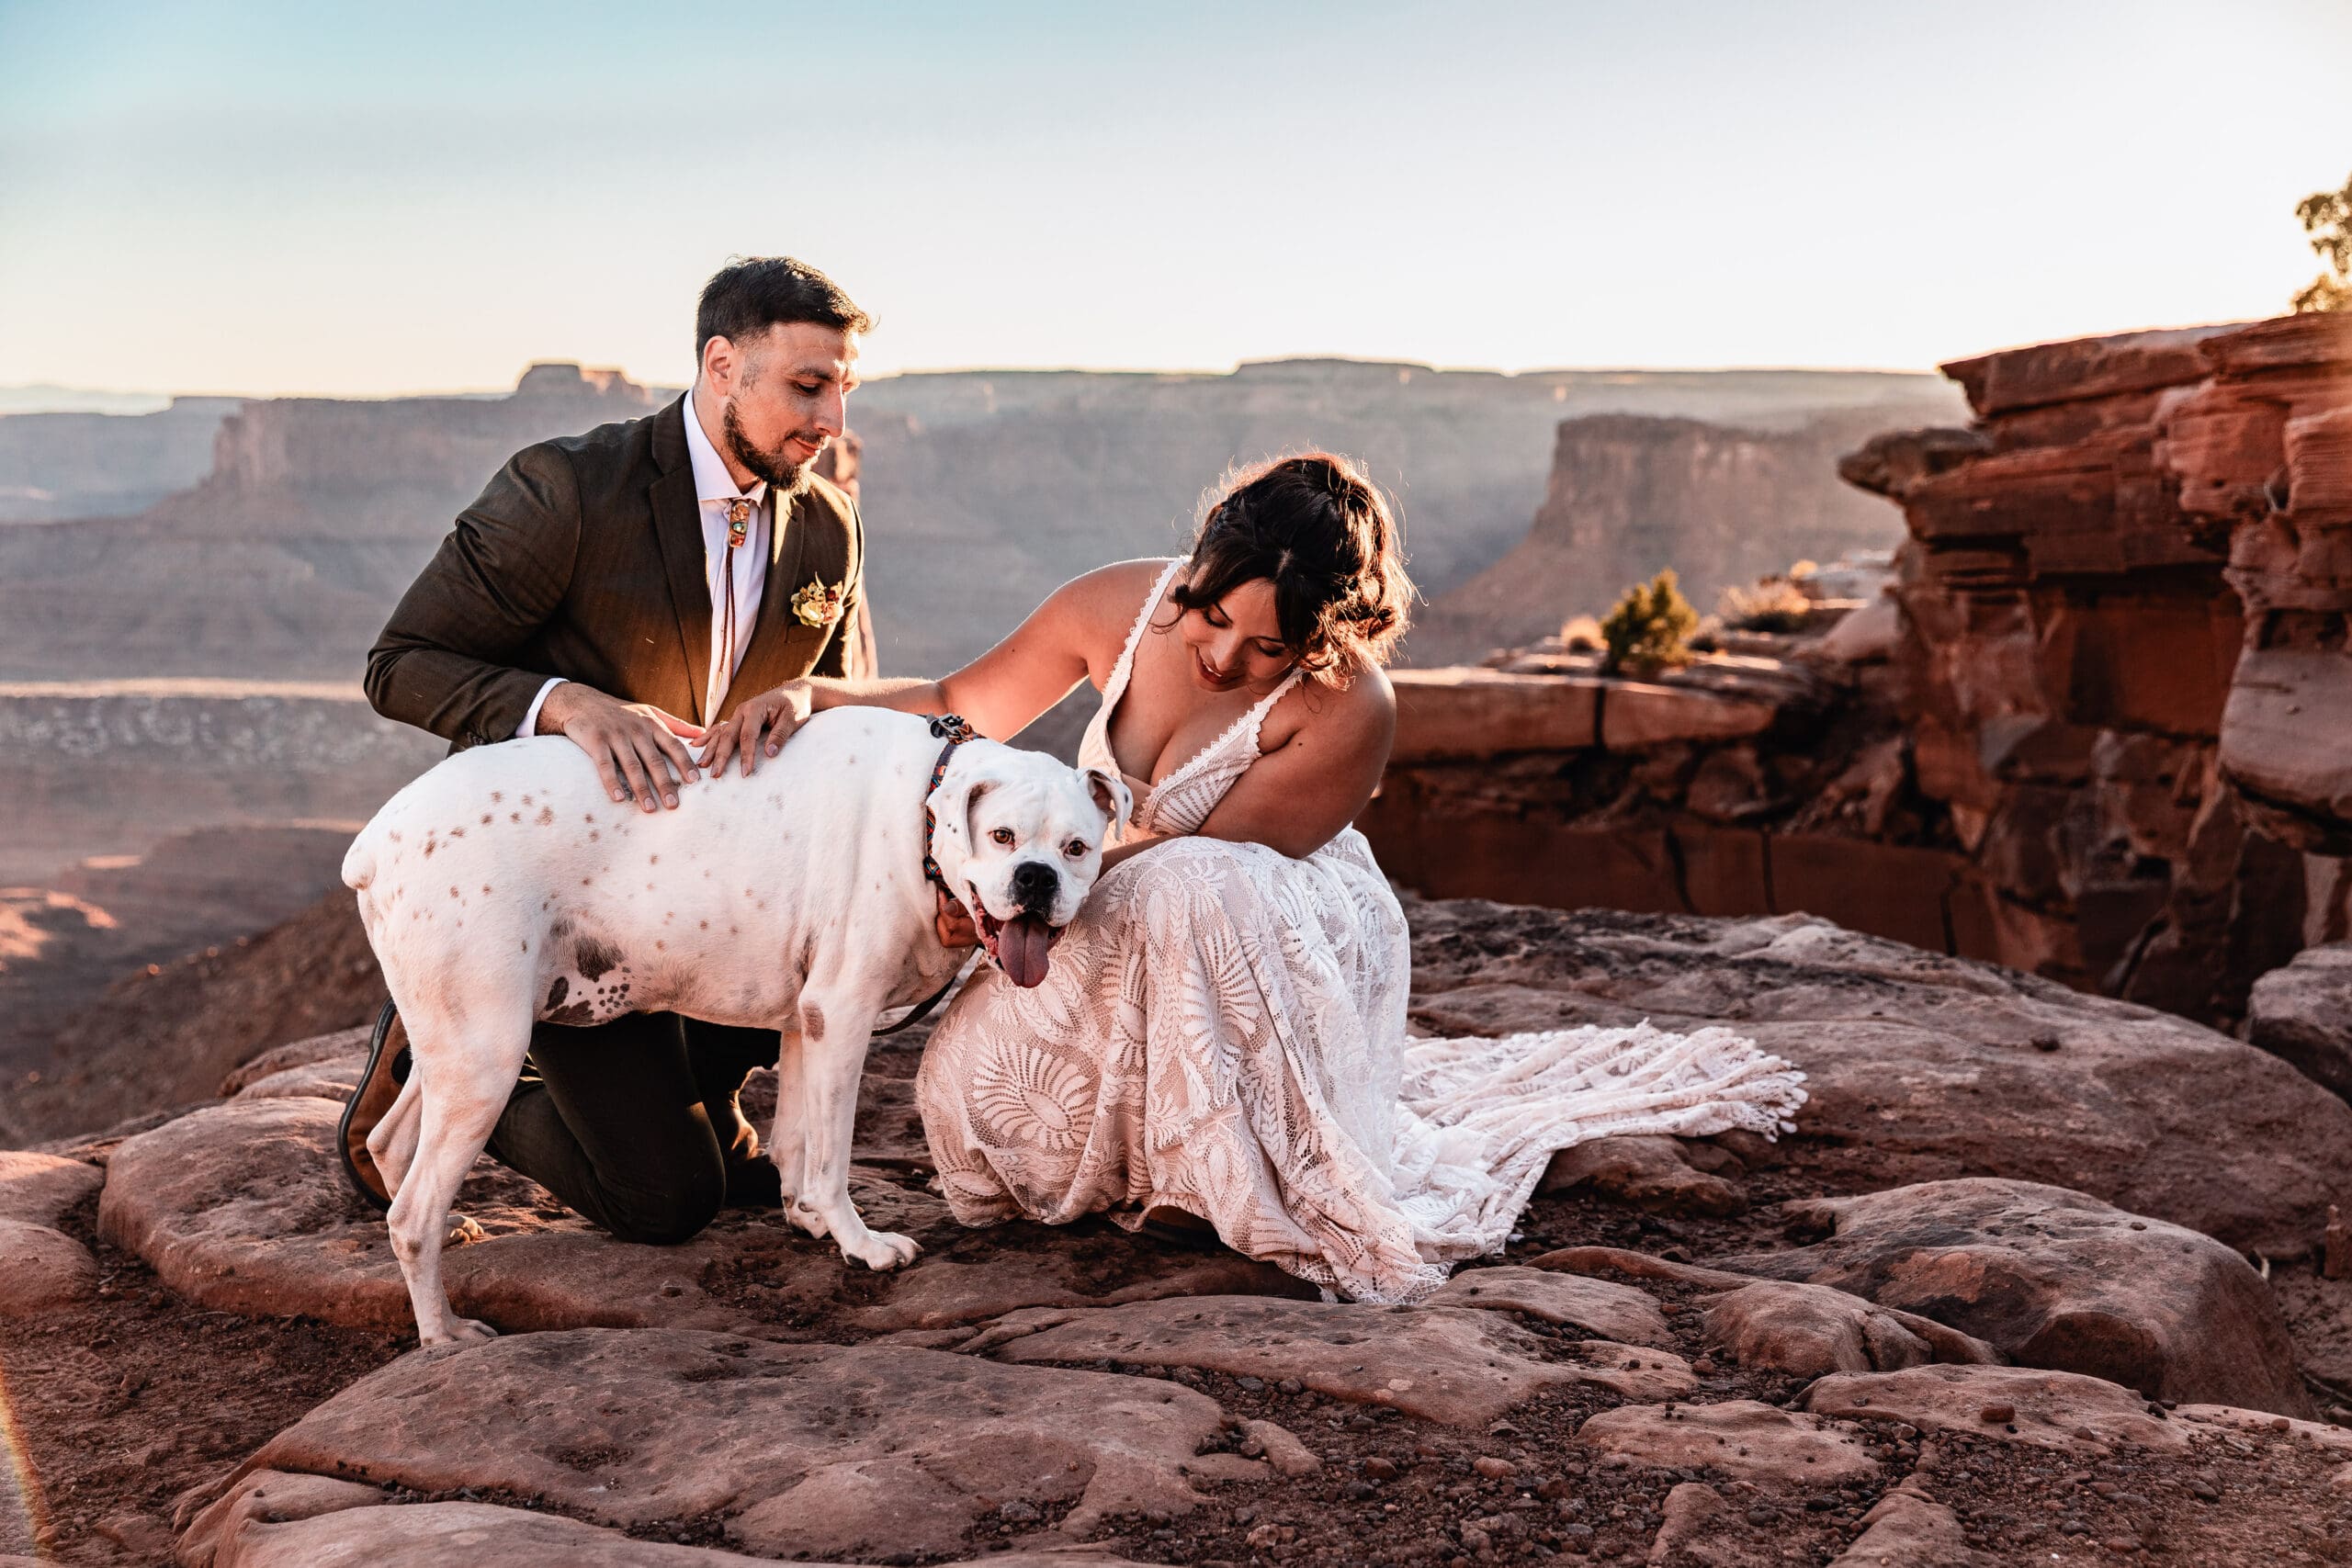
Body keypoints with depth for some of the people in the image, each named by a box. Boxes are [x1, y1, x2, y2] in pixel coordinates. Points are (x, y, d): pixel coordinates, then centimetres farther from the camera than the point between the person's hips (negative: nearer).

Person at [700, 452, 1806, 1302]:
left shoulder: (1349, 713, -28)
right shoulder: (1121, 608, -14)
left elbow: (1186, 855, -25)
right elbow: (958, 707, -1)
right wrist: (804, 699, -16)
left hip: (1274, 953, -5)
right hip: (1126, 954, 6)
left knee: (1188, 893, -39)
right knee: (972, 1082, -18)